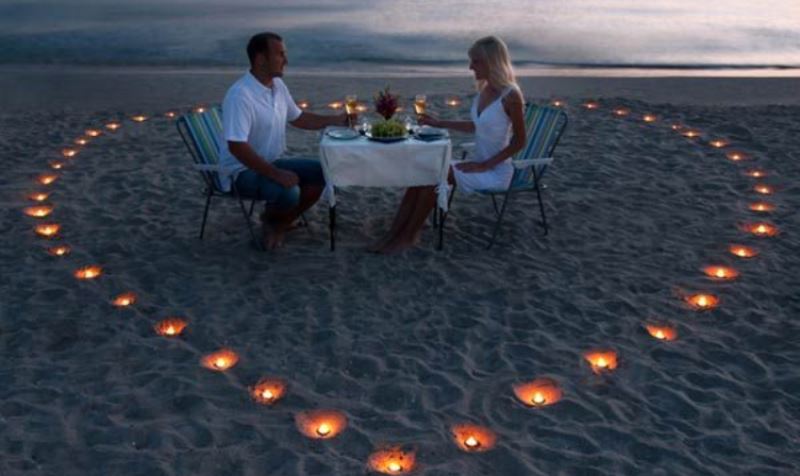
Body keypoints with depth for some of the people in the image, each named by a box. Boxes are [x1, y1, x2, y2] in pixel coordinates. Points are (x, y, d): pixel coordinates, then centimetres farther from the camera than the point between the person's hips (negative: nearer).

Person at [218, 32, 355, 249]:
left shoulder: (278, 85, 3)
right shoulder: (240, 95, -25)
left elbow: (298, 118, 19)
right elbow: (237, 147, -31)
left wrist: (337, 119, 9)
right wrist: (276, 174, -31)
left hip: (271, 163, 9)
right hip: (243, 170, -9)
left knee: (321, 173, -5)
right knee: (289, 193, -33)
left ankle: (280, 224, 7)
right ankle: (271, 217, 4)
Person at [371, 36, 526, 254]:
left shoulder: (510, 95, -17)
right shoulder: (484, 89, 7)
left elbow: (519, 141, -14)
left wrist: (485, 165, -18)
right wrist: (440, 123, 15)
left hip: (496, 170, -7)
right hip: (478, 164, 7)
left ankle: (408, 236, -11)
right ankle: (395, 233, -15)